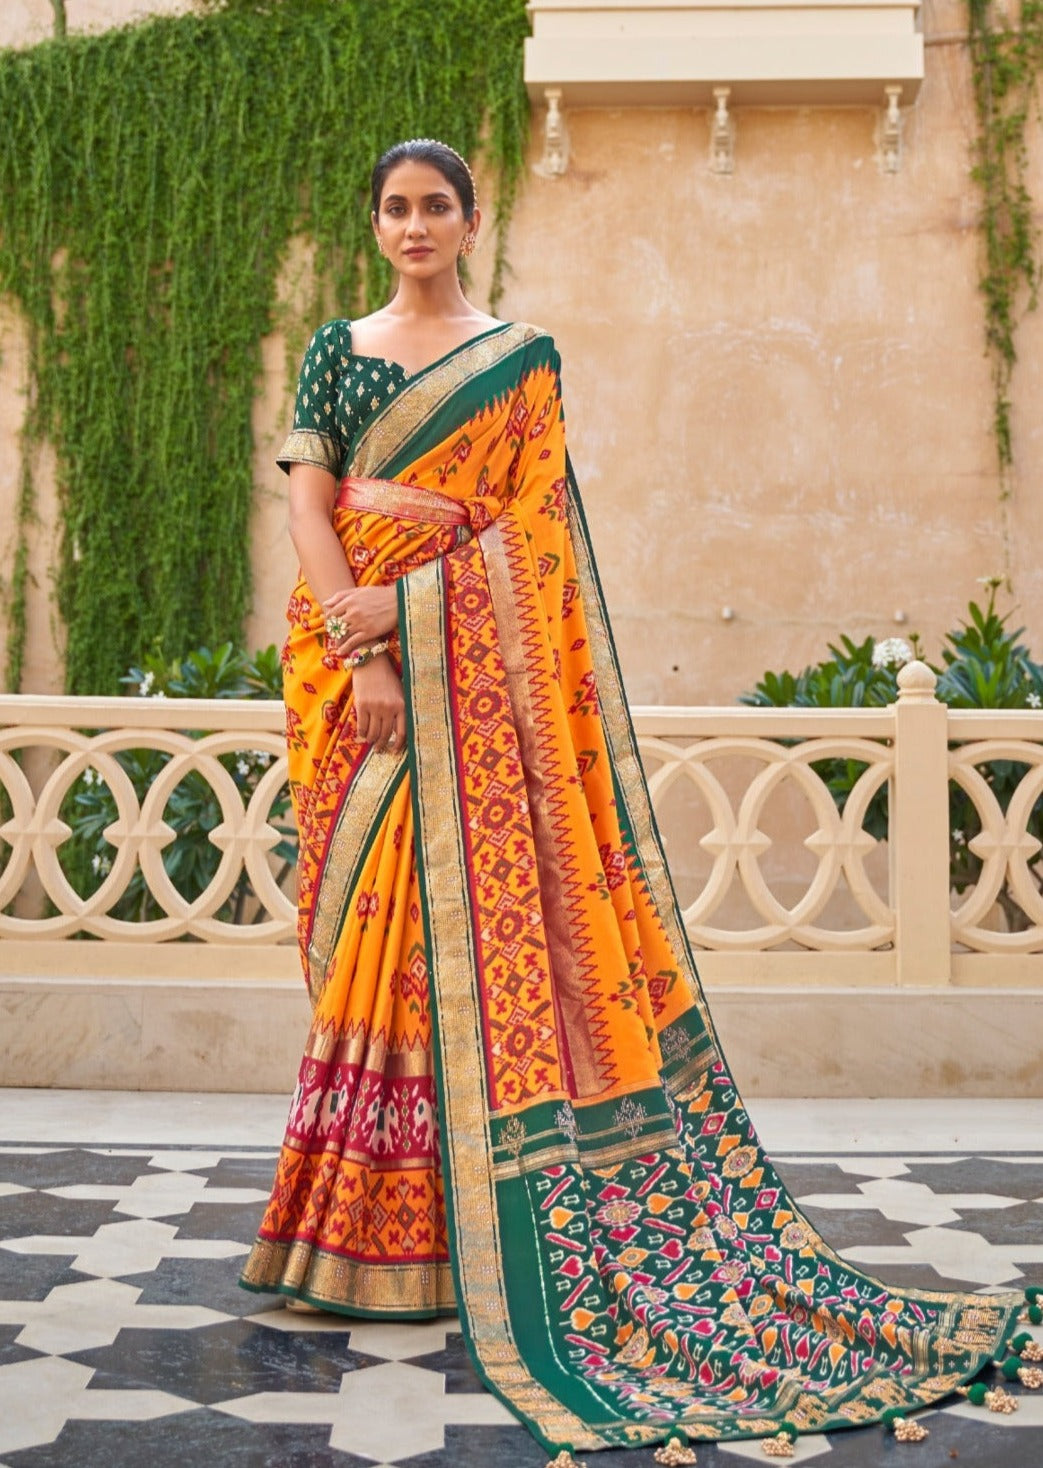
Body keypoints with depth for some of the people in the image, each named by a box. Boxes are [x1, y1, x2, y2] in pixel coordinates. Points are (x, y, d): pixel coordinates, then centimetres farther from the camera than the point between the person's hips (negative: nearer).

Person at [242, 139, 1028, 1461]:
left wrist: (403, 599, -13)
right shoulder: (337, 350, 13)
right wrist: (358, 646, -12)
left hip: (469, 673, -2)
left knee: (465, 911, -6)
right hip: (352, 660, 2)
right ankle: (358, 1219, 10)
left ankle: (445, 1228, 1)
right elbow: (307, 503, 1)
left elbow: (528, 525, -1)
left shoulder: (520, 359, 7)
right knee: (367, 926, 2)